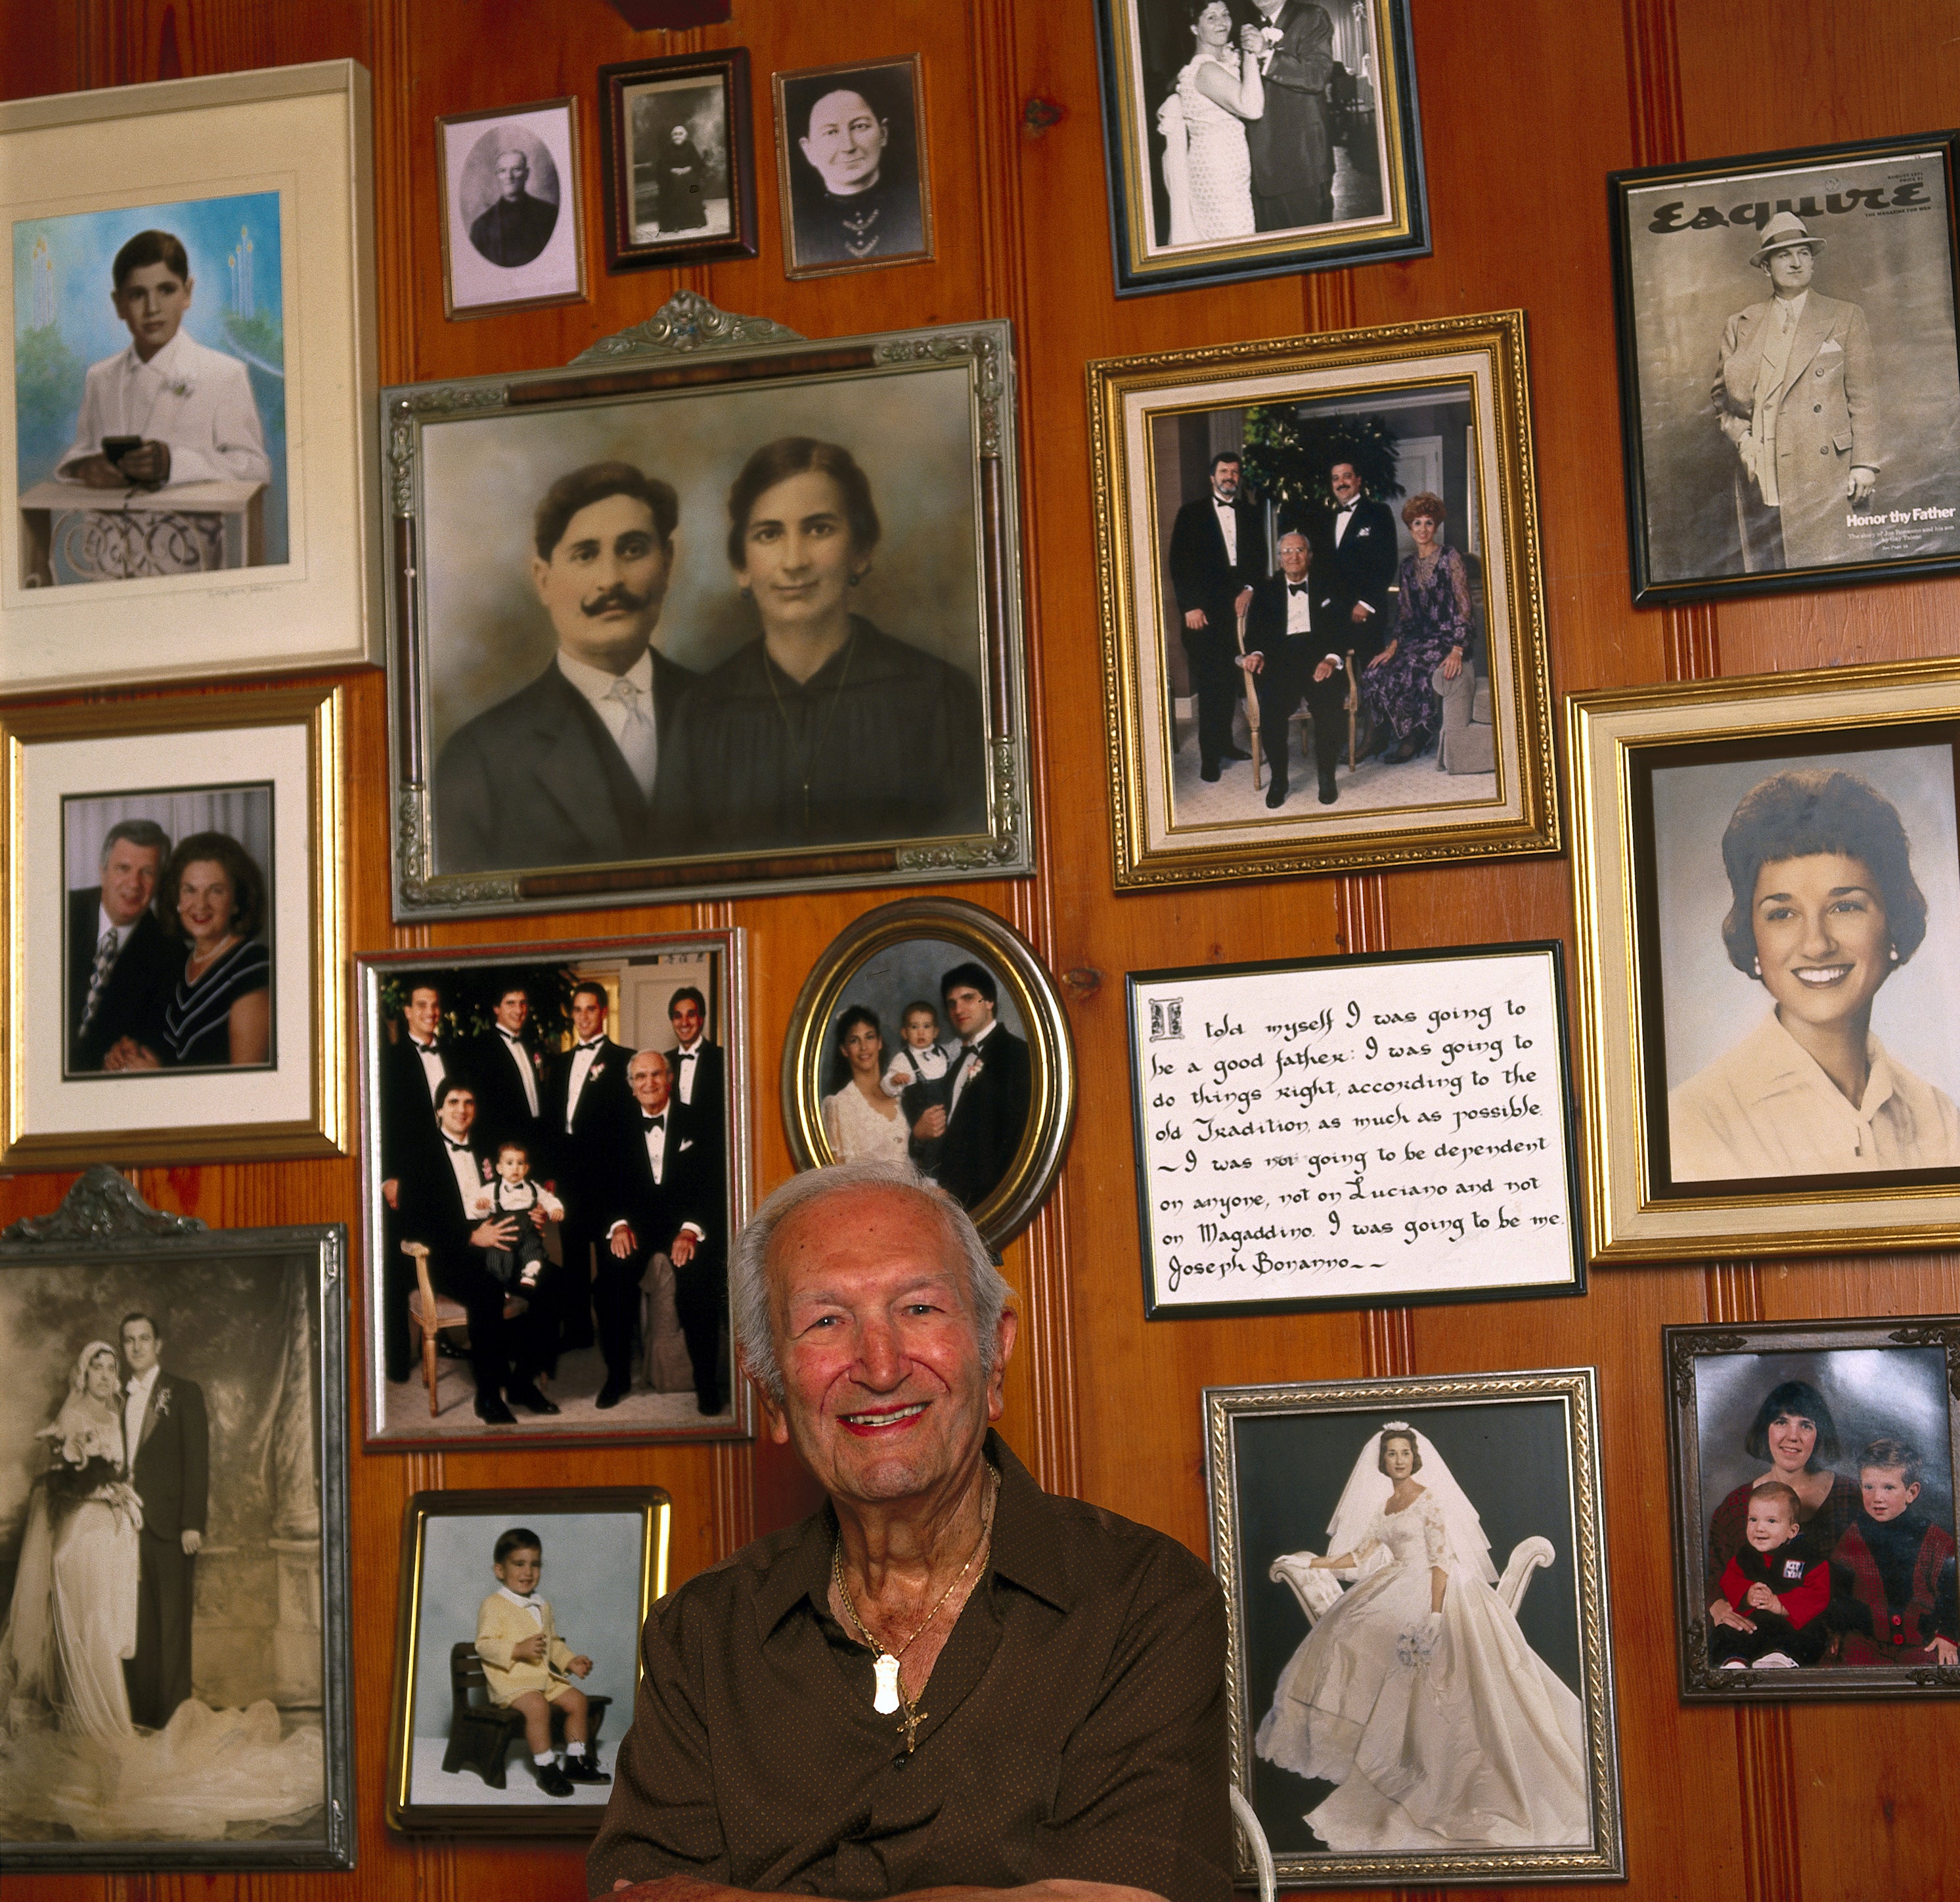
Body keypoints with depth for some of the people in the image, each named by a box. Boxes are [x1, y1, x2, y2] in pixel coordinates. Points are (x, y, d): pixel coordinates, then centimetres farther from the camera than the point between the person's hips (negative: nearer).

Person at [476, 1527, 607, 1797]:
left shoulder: (543, 1607, 17)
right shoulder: (493, 1606, -9)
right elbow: (484, 1645, -16)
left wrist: (571, 1661, 10)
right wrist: (518, 1650, -27)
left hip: (545, 1677, 8)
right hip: (509, 1681, -8)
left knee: (576, 1699, -3)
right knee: (537, 1705, -31)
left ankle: (575, 1761, 10)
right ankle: (546, 1768, -20)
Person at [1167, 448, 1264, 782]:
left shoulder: (1250, 515, 14)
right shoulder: (1192, 513, 4)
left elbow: (1259, 560, 14)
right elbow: (1180, 563, -1)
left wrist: (1249, 589, -5)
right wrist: (1190, 606, -9)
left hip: (1238, 606, 3)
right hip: (1204, 611, -3)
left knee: (1230, 680, 2)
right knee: (1209, 683, -5)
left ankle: (1224, 742, 15)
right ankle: (1210, 755, -3)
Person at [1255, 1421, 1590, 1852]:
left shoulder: (1428, 1498, -9)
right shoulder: (1384, 1504, 13)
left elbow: (1441, 1558, -15)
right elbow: (1364, 1553, 18)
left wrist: (1435, 1613, -24)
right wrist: (1322, 1565, 6)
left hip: (1431, 1591, -9)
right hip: (1397, 1591, 9)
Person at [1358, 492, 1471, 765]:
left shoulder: (1450, 559, -4)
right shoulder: (1408, 565, 14)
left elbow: (1463, 608, -10)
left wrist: (1457, 651, -22)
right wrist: (1392, 647, -1)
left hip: (1446, 638, -6)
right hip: (1419, 638, 6)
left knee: (1410, 670, -32)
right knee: (1373, 673, -19)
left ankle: (1418, 735, -11)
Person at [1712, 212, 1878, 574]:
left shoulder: (1845, 318, 10)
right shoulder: (1740, 326, 15)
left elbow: (1861, 397, 6)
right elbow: (1721, 394, 19)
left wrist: (1865, 463, -2)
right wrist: (1741, 435, 0)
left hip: (1824, 472, -2)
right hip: (1761, 474, 2)